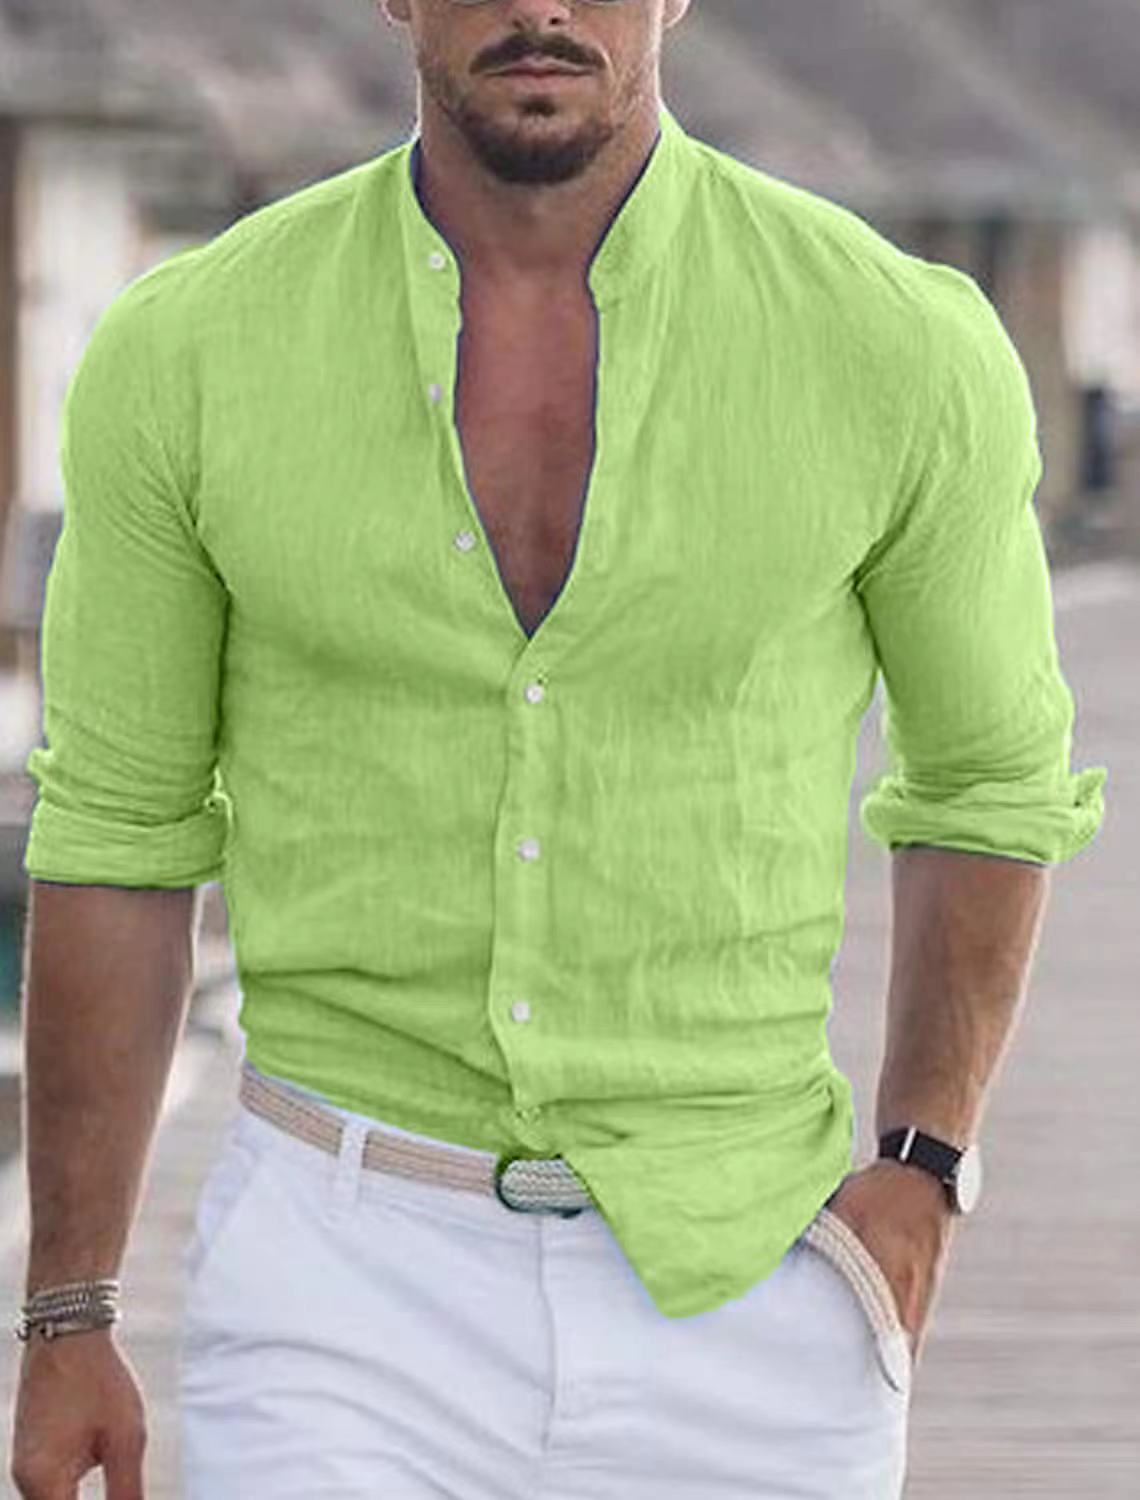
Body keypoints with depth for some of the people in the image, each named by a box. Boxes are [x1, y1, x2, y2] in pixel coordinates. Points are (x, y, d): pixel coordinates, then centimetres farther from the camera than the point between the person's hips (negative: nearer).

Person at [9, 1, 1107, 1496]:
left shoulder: (903, 347, -5)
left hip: (743, 1281, 1)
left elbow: (991, 773, 11)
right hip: (343, 1275, 0)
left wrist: (924, 1171, 0)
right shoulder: (185, 352, -3)